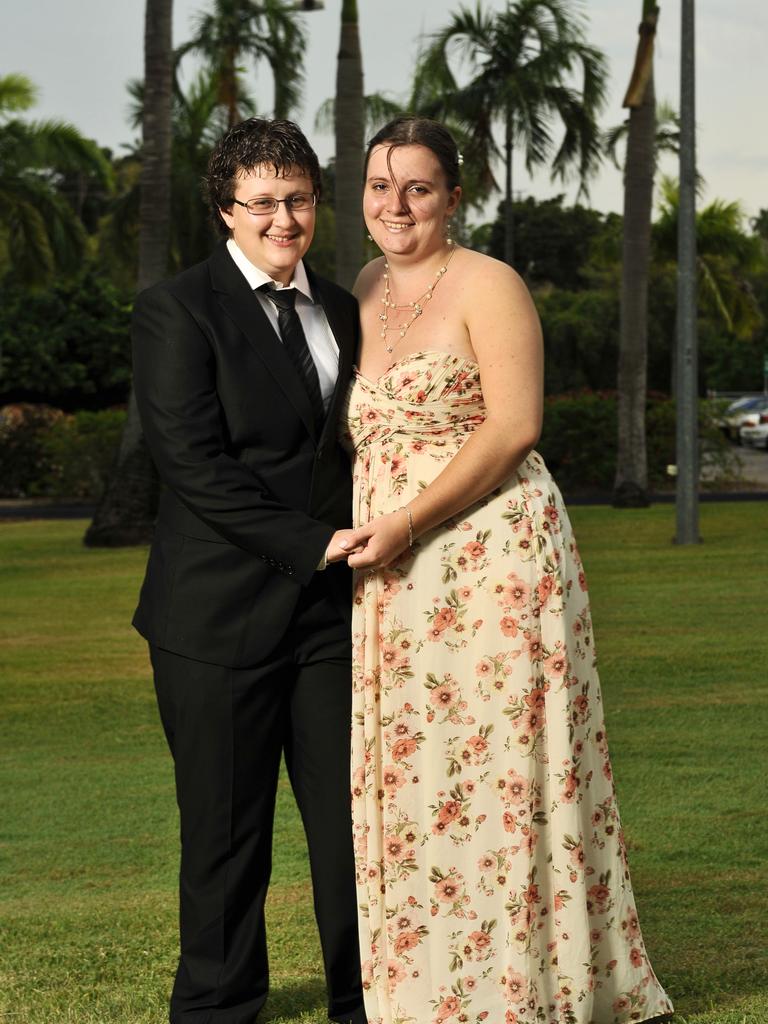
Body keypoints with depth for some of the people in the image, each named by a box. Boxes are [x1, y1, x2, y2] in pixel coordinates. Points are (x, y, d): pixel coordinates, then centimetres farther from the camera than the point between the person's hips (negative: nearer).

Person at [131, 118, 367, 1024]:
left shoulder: (339, 311, 15)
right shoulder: (177, 309, -5)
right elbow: (194, 464, -13)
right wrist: (313, 542, -15)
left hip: (329, 608, 5)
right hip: (221, 612, -5)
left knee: (354, 816, 5)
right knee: (227, 830, 5)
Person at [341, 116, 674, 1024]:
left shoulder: (486, 285, -6)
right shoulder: (363, 292, 15)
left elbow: (513, 426, -14)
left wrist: (407, 521, -18)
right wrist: (362, 532, 8)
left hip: (491, 557, -7)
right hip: (390, 578, 7)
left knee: (493, 765, -3)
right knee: (407, 772, 8)